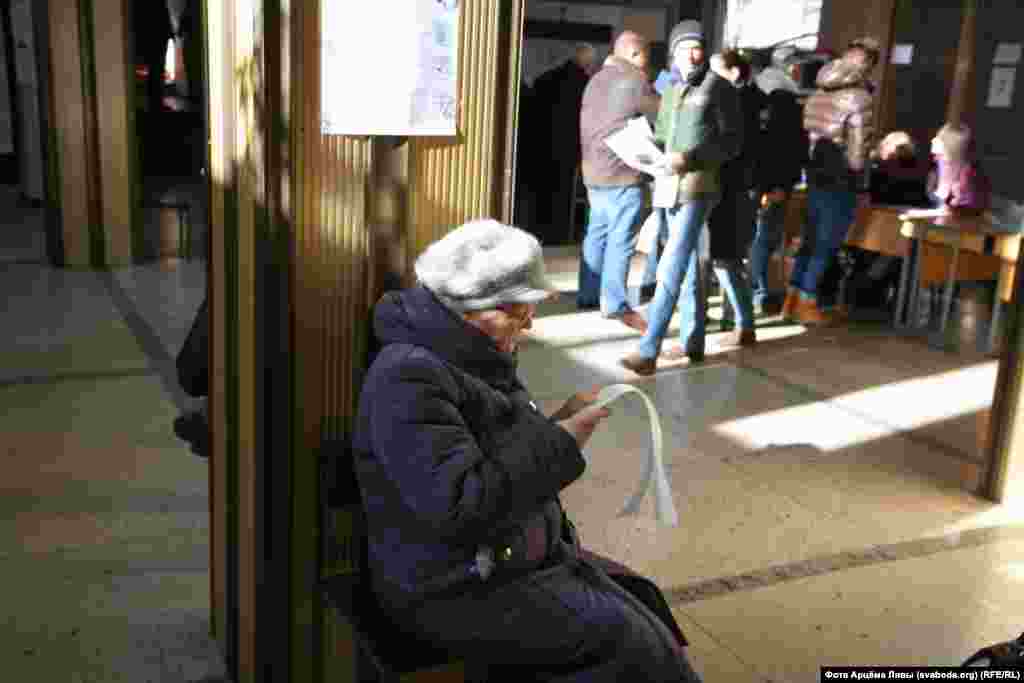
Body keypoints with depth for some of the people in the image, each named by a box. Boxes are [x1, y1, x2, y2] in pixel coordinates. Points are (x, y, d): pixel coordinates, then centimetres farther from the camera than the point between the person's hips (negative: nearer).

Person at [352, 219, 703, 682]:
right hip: (456, 590, -9)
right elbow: (460, 506, -29)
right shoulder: (408, 378, -22)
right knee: (625, 639, -12)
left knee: (643, 604, 0)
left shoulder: (477, 359, 7)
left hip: (519, 556, 9)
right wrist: (559, 441, -22)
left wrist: (563, 420, -1)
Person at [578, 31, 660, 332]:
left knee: (597, 234, 13)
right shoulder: (634, 80, -10)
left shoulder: (595, 80, 17)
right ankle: (616, 304, -9)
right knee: (621, 239, -8)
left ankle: (588, 294, 16)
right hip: (622, 173, -9)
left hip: (594, 172, 9)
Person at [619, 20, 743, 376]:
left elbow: (732, 142, -5)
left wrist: (691, 157, -18)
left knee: (671, 268, -15)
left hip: (698, 187, -7)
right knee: (689, 267, 13)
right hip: (671, 187, 7)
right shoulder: (671, 92, 17)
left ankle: (648, 351, -19)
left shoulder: (719, 87, -2)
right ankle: (693, 341, 22)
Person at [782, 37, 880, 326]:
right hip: (841, 180, -7)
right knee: (826, 243, 2)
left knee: (810, 238, 14)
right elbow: (858, 147, -13)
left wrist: (809, 171, 17)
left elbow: (806, 133, 11)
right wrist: (862, 188, -6)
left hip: (816, 175, 7)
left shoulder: (819, 92, 9)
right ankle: (806, 303, 6)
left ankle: (792, 299, 15)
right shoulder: (859, 95, -12)